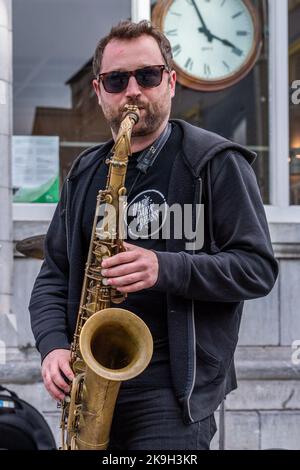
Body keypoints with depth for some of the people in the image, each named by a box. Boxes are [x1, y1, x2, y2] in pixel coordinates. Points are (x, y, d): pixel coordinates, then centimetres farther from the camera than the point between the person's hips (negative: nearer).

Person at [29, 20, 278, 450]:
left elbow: (258, 268, -8)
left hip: (172, 393, -5)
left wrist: (166, 269, -22)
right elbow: (54, 275, 15)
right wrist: (54, 346, -3)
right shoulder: (85, 174, 14)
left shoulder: (217, 163, -3)